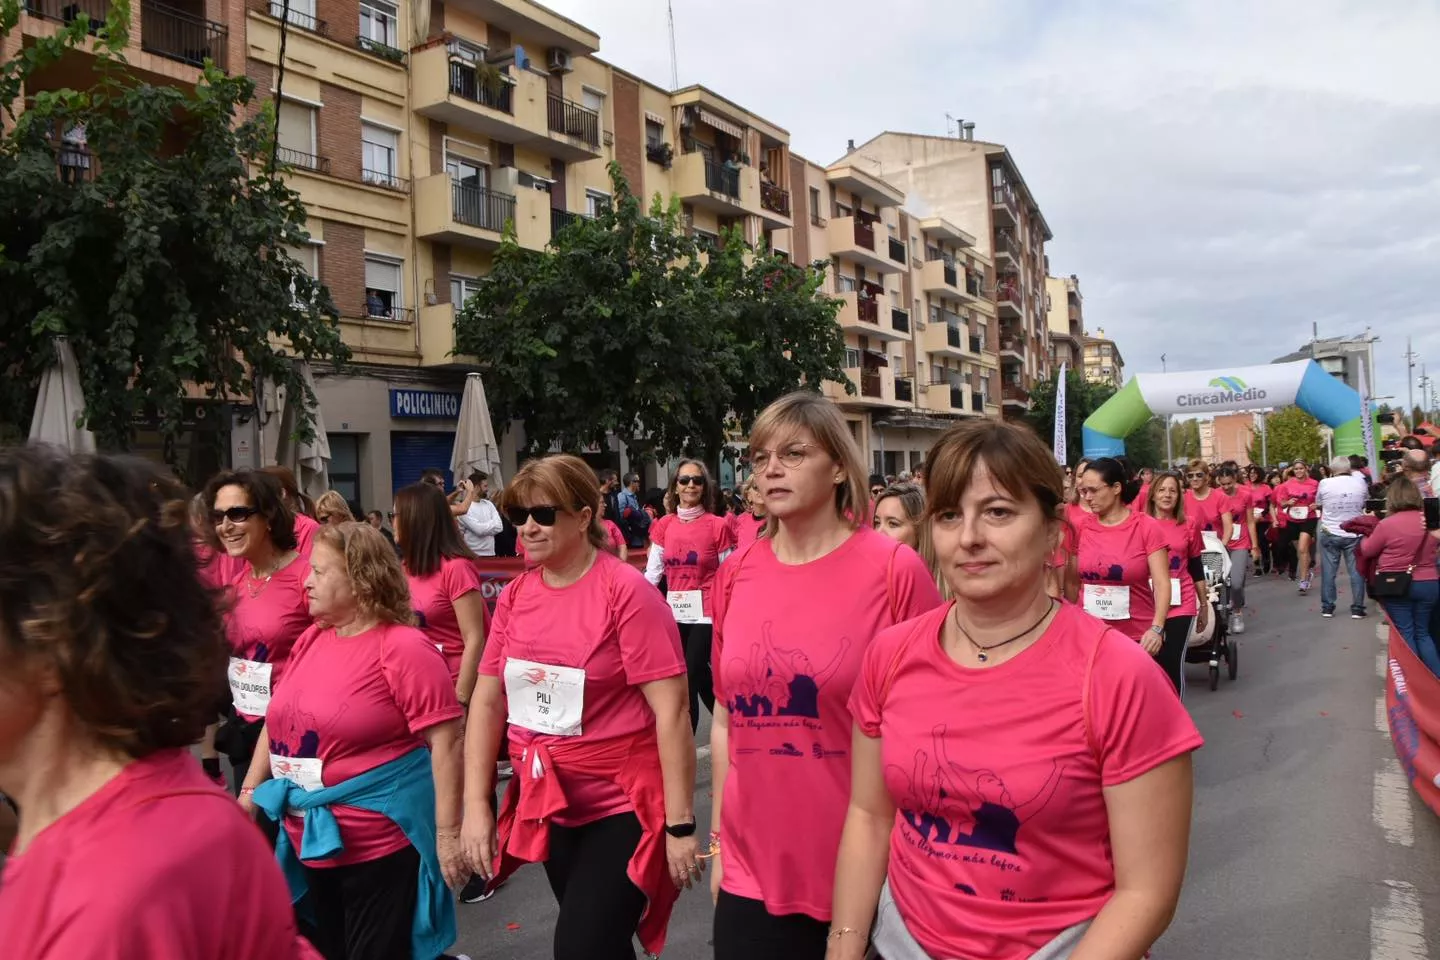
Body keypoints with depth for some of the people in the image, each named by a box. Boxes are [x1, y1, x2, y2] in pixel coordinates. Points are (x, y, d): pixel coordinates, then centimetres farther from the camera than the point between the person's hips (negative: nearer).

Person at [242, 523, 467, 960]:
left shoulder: (404, 648, -18)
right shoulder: (310, 640, 5)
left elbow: (445, 742, -20)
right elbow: (279, 720, 17)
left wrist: (448, 833, -22)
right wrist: (250, 791, 13)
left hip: (380, 845, -8)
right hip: (310, 839, 8)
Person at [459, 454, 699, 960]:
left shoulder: (626, 591, -17)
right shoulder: (515, 595, 1)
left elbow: (671, 711, -19)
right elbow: (487, 699, 4)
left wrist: (680, 823, -19)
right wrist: (476, 804, -2)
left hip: (624, 806, -6)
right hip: (548, 803, 6)